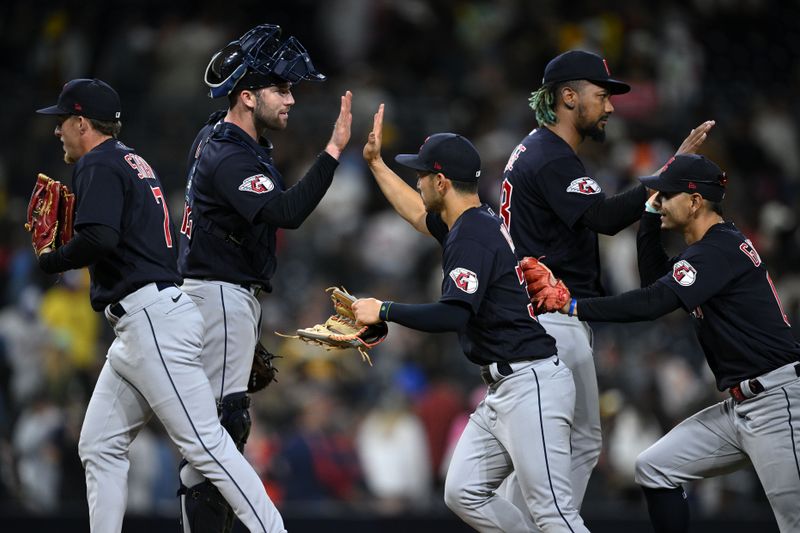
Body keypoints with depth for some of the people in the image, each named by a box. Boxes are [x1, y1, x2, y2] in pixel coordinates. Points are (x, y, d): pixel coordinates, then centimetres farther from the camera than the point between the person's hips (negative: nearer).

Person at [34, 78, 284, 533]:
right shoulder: (135, 163, 23)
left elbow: (100, 239, -23)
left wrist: (49, 261, -7)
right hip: (140, 326, 11)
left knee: (206, 443, -13)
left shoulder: (100, 164, -7)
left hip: (152, 320, -11)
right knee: (100, 446, 11)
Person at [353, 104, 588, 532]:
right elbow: (418, 214, 36)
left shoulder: (473, 235, -15)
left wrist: (383, 311, -17)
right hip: (502, 389, 11)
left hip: (530, 384, -11)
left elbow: (452, 316, -26)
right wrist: (375, 162, 37)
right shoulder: (470, 223, 15)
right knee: (464, 496, 7)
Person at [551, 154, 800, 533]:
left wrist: (574, 308, -20)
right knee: (654, 469, 10)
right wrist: (651, 213, 16)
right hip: (740, 408, 11)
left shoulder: (720, 249, -14)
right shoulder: (715, 246, 17)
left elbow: (652, 303, -22)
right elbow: (655, 280, 26)